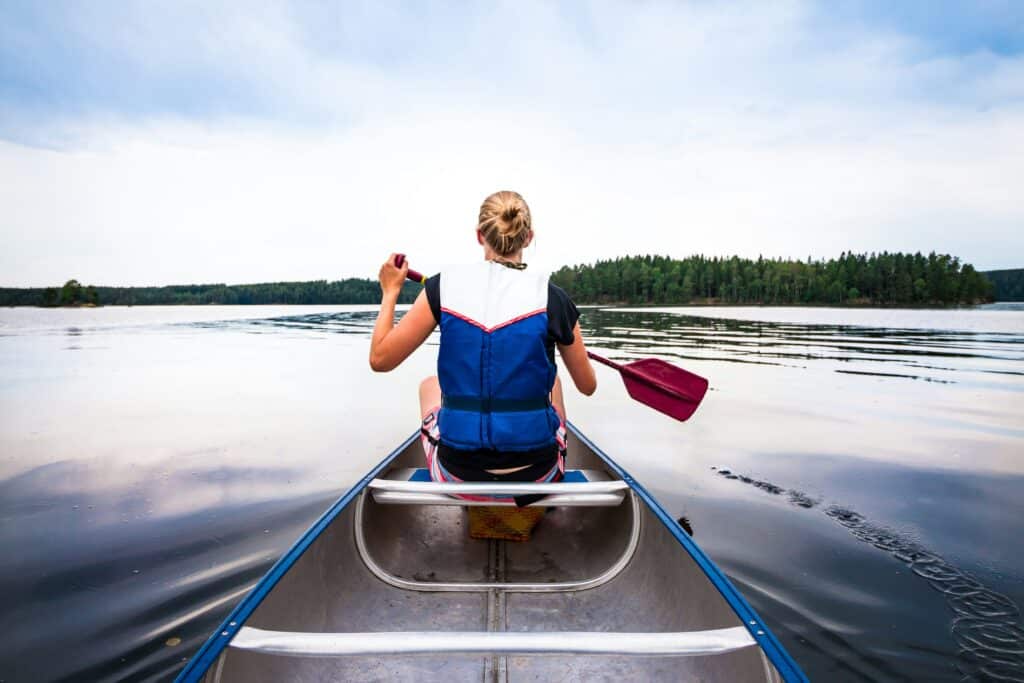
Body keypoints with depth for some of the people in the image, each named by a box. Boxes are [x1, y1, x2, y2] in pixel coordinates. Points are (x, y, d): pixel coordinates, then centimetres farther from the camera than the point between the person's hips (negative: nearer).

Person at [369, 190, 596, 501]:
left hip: (458, 475, 0)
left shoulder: (443, 287, -9)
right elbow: (588, 386, 3)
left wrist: (390, 291, 12)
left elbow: (379, 359, -2)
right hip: (537, 475, 0)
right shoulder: (553, 297, -9)